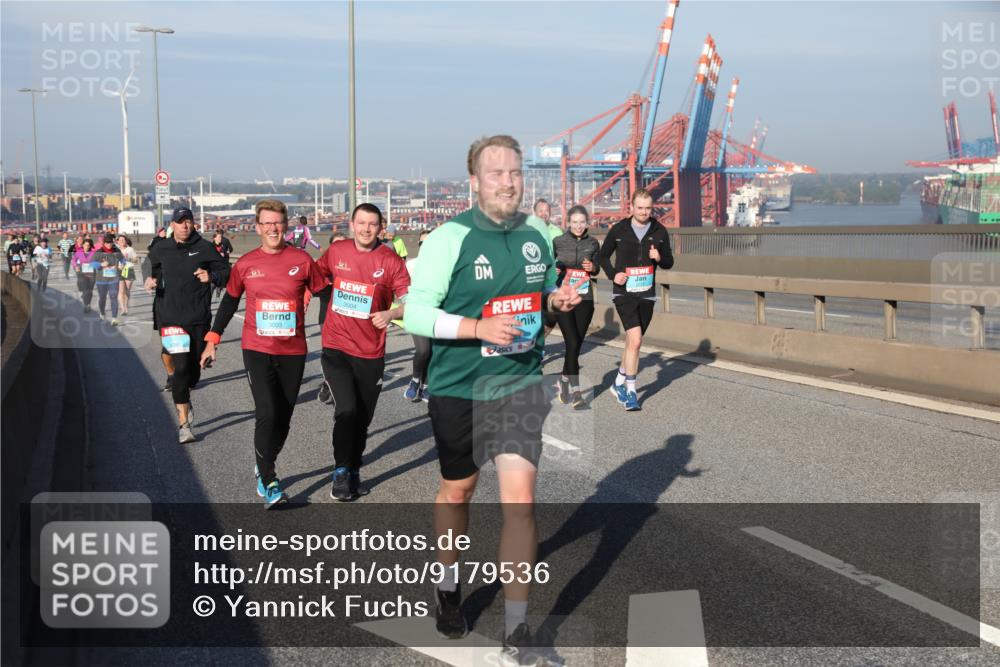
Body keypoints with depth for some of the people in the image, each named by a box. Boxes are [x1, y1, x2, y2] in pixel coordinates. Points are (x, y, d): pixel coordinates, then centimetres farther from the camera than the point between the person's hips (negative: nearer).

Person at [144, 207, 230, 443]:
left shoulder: (204, 248, 1)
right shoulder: (160, 249, 6)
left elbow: (226, 272, 6)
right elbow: (151, 271, 23)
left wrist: (212, 277, -15)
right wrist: (150, 281, 1)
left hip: (199, 318, 1)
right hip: (171, 318, -1)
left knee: (195, 366, 13)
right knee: (181, 366, -12)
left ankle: (184, 398, 45)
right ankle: (183, 423, -8)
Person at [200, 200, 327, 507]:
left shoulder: (302, 260, -3)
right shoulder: (246, 264, 0)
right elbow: (229, 301, 12)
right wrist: (213, 339, 12)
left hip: (293, 352, 1)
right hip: (257, 350, -1)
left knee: (283, 418, 8)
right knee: (267, 414, -14)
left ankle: (263, 468, 30)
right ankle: (268, 481, -2)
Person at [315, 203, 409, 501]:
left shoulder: (391, 261, -6)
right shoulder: (336, 251, 1)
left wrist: (391, 314, -25)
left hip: (371, 353, 0)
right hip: (336, 347, 0)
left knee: (363, 419, 12)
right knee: (346, 410, -15)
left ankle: (354, 472, 33)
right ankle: (341, 472, 3)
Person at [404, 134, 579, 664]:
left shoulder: (538, 235, 3)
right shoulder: (449, 238, -12)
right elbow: (415, 313, -15)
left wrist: (557, 301, -4)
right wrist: (478, 327, -28)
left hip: (519, 384, 2)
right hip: (458, 387, -2)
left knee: (519, 497, -10)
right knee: (458, 489, 16)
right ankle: (449, 588, 43)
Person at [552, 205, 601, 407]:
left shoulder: (593, 243, 5)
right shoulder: (558, 242, -2)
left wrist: (592, 267, -6)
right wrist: (553, 270, -13)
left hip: (585, 300, 3)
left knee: (577, 345, 8)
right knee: (573, 343, -13)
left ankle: (564, 381, 32)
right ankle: (575, 393, -9)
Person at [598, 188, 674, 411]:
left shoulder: (659, 231, 3)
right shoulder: (618, 230, -3)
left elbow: (669, 262, 10)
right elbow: (603, 255, 10)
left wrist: (659, 258, -12)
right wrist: (613, 274, -6)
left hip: (647, 294, 4)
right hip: (624, 293, -3)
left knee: (632, 341, 14)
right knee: (635, 340, -17)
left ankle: (619, 382, 34)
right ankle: (630, 391, -9)